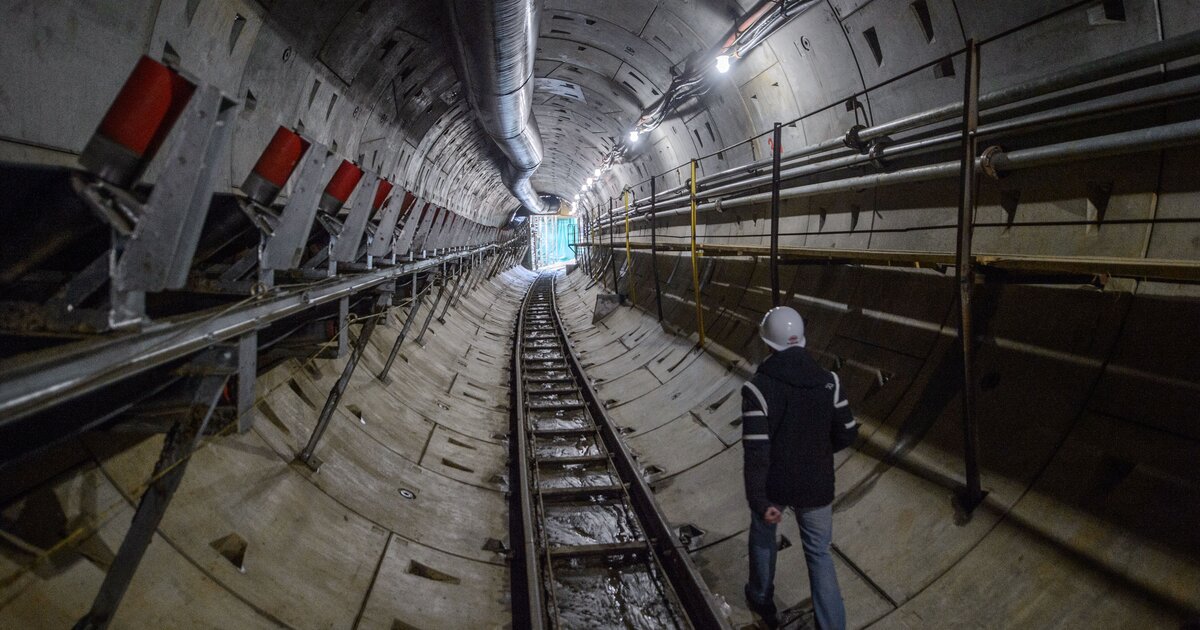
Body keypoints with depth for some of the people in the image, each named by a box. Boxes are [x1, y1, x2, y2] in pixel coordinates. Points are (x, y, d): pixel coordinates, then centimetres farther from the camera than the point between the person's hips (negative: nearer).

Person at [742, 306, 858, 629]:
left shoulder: (757, 387, -21)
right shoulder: (828, 381, -10)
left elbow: (756, 450, -23)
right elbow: (847, 434, -1)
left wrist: (759, 501, -17)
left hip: (774, 486, -1)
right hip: (816, 486, 2)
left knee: (762, 537, 26)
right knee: (819, 554, 18)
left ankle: (761, 600, 46)